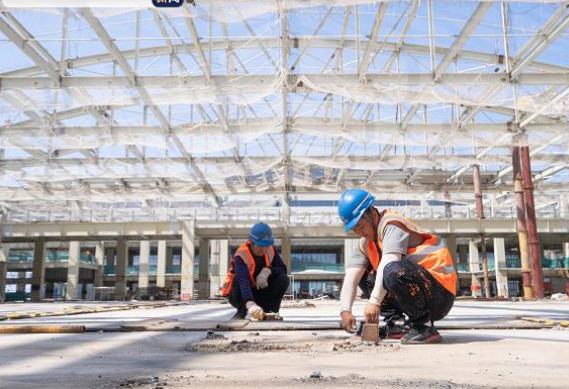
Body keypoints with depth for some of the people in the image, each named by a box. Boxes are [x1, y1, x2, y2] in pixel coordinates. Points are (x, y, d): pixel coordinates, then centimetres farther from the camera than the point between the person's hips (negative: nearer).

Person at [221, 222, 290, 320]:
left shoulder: (271, 249, -10)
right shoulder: (241, 255, -30)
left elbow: (283, 269, -9)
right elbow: (243, 282, -46)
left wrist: (268, 270, -32)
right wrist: (250, 304, -63)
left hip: (260, 291, 4)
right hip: (241, 295, -4)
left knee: (283, 279, -19)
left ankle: (268, 311, -16)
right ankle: (243, 311, -18)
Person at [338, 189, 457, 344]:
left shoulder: (391, 223, -13)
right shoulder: (365, 243, 12)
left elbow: (388, 262, -29)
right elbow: (351, 277, 0)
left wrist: (374, 302, -34)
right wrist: (345, 310, -14)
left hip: (440, 294, -9)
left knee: (393, 271, -35)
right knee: (364, 277, 10)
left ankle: (424, 326, -17)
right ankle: (396, 322, 2)